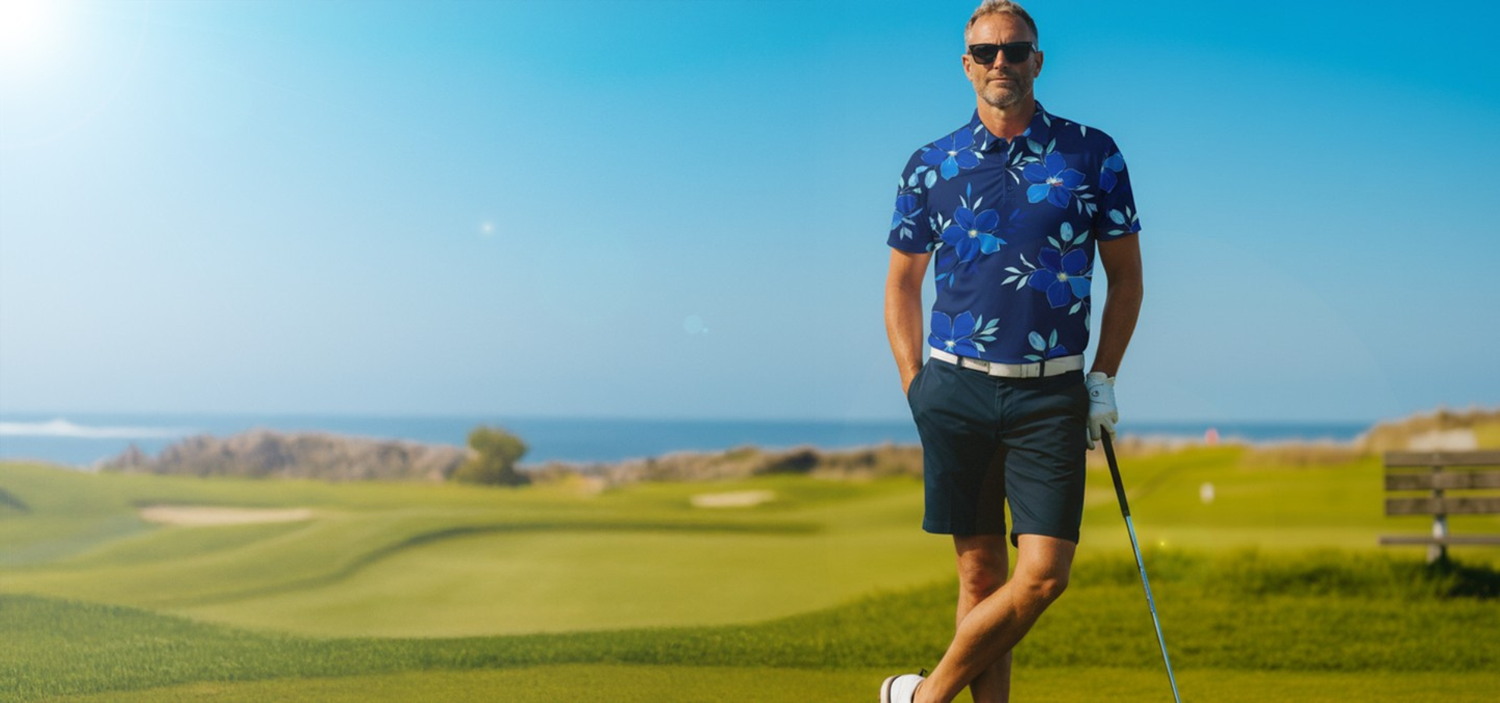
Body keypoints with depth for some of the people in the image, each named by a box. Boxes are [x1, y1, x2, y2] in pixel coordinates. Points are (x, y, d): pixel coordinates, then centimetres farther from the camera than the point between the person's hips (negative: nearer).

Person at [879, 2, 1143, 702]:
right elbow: (902, 284, 14)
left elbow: (1126, 277, 11)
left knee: (1042, 577, -8)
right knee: (981, 575, 3)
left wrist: (1103, 377, 2)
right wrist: (915, 385, 5)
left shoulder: (1091, 153, 5)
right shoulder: (931, 164, 6)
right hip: (957, 388, 0)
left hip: (1052, 394, 0)